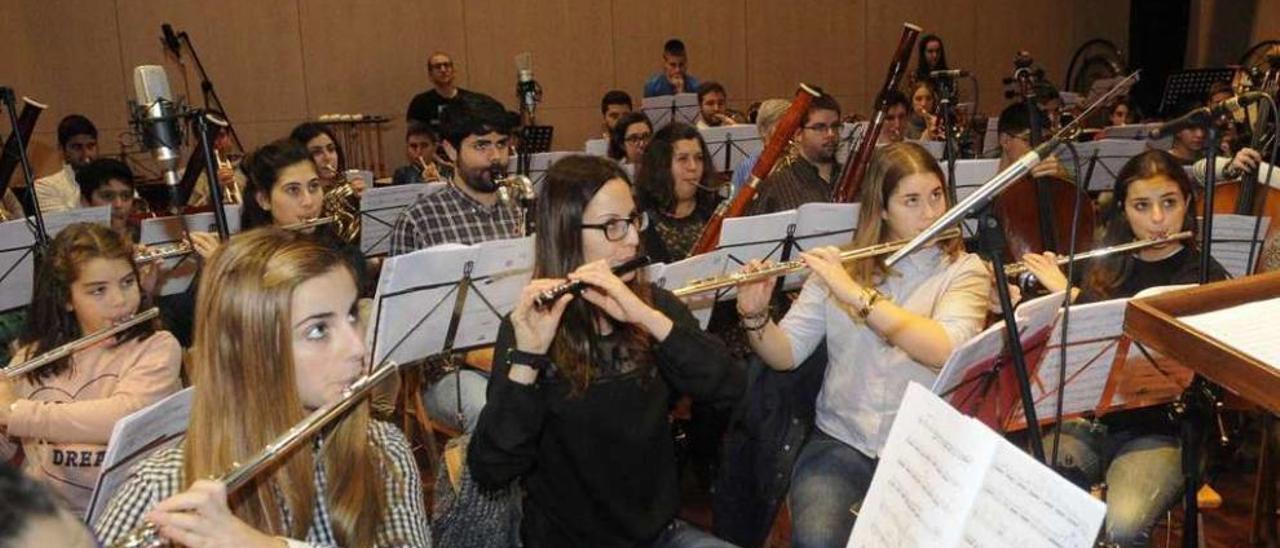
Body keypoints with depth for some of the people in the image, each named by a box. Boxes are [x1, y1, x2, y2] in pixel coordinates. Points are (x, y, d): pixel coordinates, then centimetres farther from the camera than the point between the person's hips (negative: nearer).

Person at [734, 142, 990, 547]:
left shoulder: (964, 270, 1)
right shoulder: (840, 265, 7)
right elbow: (785, 355, 4)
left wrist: (856, 293, -24)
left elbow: (945, 349, -19)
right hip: (840, 441, 1)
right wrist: (755, 316, -16)